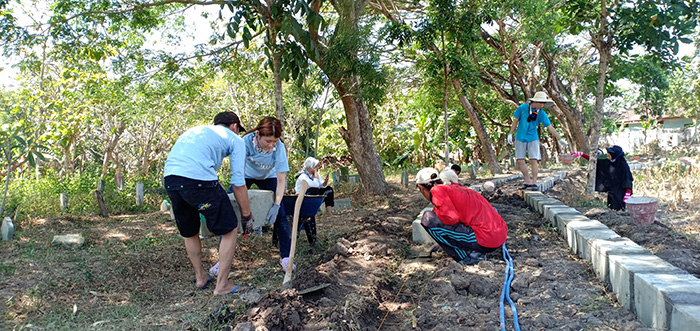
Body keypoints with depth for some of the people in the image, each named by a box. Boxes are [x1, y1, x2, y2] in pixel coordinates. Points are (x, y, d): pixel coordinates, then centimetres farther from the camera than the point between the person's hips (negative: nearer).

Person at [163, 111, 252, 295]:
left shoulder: (195, 130, 35)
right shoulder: (234, 140, 17)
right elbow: (238, 182, 10)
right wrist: (247, 215, 18)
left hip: (169, 179, 7)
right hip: (199, 179, -7)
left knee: (189, 232, 26)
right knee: (230, 229, 10)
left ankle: (200, 277, 41)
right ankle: (222, 286, 15)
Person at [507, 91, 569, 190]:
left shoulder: (542, 114, -5)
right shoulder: (523, 108, -5)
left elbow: (550, 127, -2)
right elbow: (516, 121, 3)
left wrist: (560, 139, -3)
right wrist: (510, 134, 2)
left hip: (533, 139, 0)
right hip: (520, 138, 1)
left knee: (534, 160, -8)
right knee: (520, 161, -2)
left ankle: (534, 183, 0)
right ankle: (528, 180, 11)